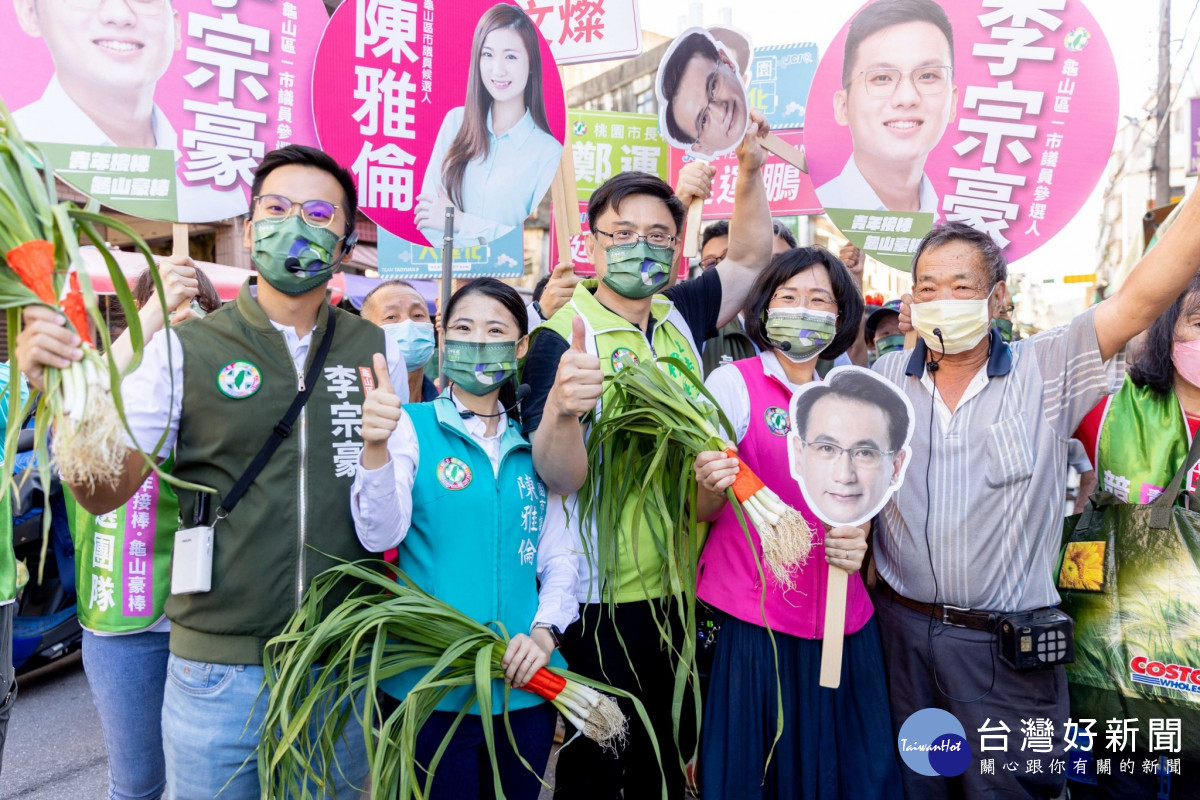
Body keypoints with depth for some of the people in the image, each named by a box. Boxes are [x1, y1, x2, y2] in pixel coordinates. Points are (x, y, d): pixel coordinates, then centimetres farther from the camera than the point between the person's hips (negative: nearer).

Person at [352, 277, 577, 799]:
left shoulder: (536, 441, 6)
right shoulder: (411, 426, -5)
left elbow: (560, 554, 8)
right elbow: (381, 534, -18)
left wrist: (545, 630, -8)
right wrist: (376, 448, -35)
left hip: (524, 686, 4)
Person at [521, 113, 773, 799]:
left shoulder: (680, 316, 2)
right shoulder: (563, 337, -15)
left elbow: (751, 256, 13)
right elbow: (560, 477, -23)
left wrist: (751, 169, -2)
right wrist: (560, 407, -43)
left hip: (678, 585, 6)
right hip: (599, 594, -5)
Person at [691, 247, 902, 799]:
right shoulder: (733, 383, -4)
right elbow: (705, 511, -5)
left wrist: (857, 540, -6)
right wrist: (711, 485, -28)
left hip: (843, 625, 5)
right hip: (754, 621, -4)